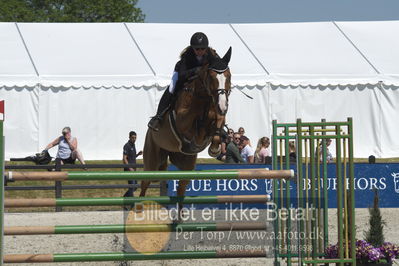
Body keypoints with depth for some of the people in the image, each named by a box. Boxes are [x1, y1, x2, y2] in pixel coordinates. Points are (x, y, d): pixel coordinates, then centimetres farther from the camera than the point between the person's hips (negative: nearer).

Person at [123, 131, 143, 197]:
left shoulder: (133, 145, 14)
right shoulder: (127, 146, -13)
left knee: (135, 187, 14)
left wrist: (138, 154, 5)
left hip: (133, 169, 9)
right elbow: (124, 158, -19)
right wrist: (130, 168, -25)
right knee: (132, 186, -11)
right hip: (129, 169, -9)